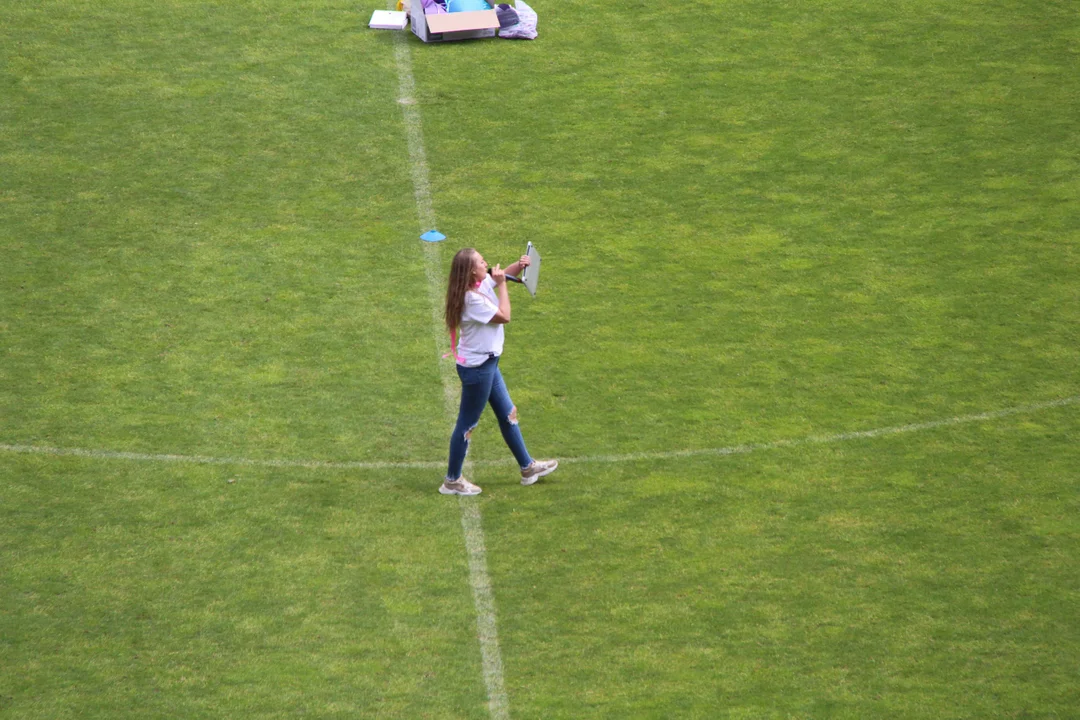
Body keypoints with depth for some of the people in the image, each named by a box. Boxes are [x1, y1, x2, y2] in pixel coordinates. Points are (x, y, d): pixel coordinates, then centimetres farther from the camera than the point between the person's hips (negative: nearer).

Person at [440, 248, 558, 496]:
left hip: (487, 363, 10)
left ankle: (527, 467, 34)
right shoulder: (472, 298, -27)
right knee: (467, 423, 2)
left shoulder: (482, 283, 0)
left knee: (508, 414, 20)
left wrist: (519, 265, -5)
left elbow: (503, 273, 17)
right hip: (476, 367, -10)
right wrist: (501, 284, -14)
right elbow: (504, 316, -21)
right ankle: (452, 481, 14)